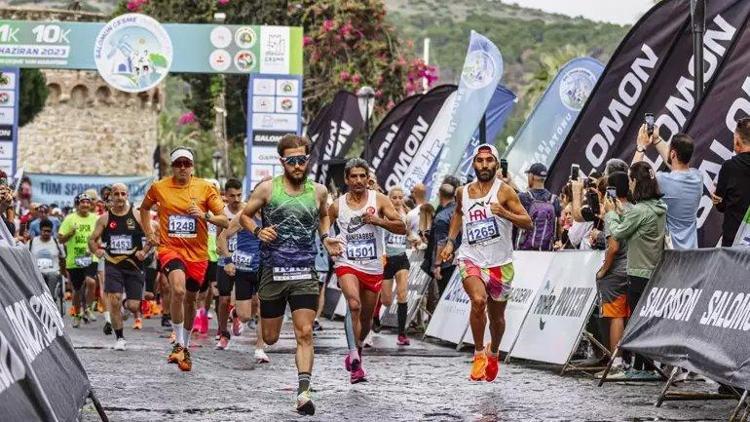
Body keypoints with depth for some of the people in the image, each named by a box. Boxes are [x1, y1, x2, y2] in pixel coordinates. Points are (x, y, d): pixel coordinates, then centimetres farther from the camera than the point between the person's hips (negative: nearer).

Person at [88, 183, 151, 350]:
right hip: (113, 264, 1)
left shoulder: (137, 216, -1)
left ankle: (137, 314, 37)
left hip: (133, 264, 0)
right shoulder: (105, 219, 3)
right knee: (114, 300, -13)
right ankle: (119, 338, 1)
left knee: (133, 305, -3)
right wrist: (96, 250, -9)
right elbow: (92, 239, 10)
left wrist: (144, 251, -10)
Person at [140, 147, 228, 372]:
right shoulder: (159, 187, 0)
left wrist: (205, 215, -22)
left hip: (197, 252, 2)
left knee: (190, 299, 14)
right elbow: (144, 208, 21)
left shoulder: (205, 188, -3)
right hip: (170, 248, -2)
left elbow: (224, 220, -5)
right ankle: (179, 345, -17)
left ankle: (185, 347, 34)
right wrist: (149, 233, 10)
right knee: (178, 289, -27)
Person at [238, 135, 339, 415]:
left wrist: (326, 237, 6)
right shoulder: (267, 189, -3)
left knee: (305, 333, -13)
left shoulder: (318, 191, 3)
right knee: (270, 339, 10)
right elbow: (244, 216, 7)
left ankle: (303, 392, -15)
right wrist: (257, 231, -13)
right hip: (273, 272, 0)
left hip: (304, 273, 1)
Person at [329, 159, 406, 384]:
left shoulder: (379, 200, -2)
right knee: (354, 304, -28)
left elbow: (402, 228, -8)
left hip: (373, 267, 2)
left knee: (367, 317, 13)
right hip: (347, 264, -2)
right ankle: (355, 357, -34)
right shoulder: (337, 206, 1)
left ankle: (356, 352, 39)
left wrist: (378, 221, -21)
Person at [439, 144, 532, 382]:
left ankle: (493, 354, 42)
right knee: (478, 300, -28)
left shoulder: (504, 191, -7)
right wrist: (450, 242, 18)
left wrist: (504, 213, -27)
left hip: (500, 263, 0)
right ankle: (479, 354, -12)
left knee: (496, 315, 13)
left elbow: (528, 223, -10)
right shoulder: (463, 193, 5)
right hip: (471, 258, 0)